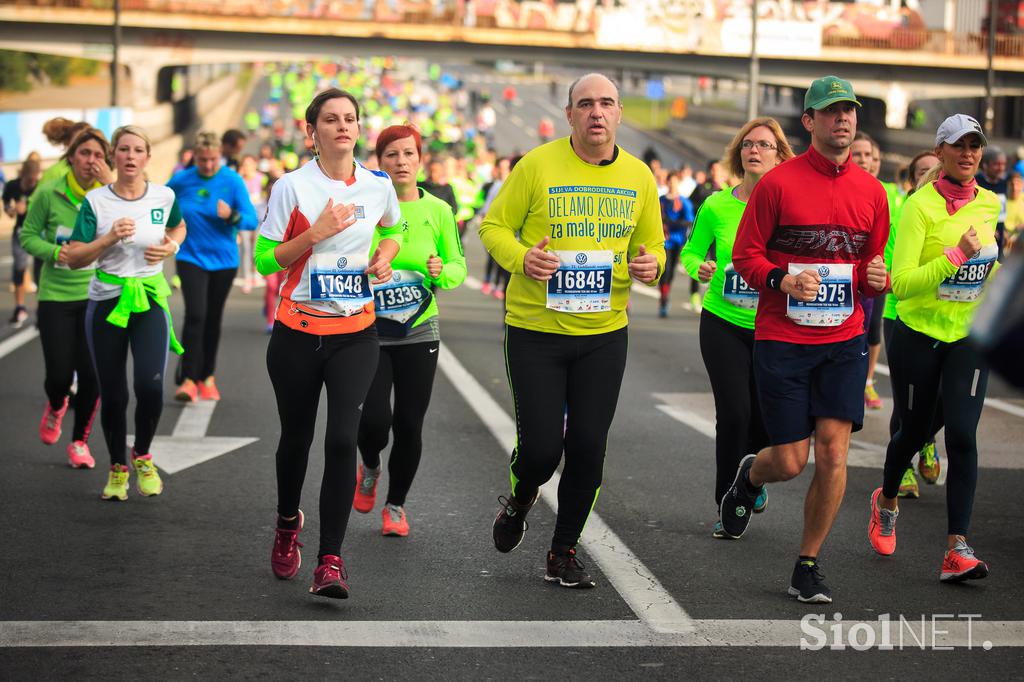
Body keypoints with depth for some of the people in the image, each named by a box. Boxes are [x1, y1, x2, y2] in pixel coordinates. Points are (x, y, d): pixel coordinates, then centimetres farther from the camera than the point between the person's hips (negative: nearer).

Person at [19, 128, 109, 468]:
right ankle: (56, 406, 37)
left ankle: (79, 441, 22)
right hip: (55, 296, -1)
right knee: (59, 374, -2)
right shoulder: (49, 194, -6)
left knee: (91, 374, -1)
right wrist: (53, 251, -18)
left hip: (95, 296, 1)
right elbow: (28, 235, 1)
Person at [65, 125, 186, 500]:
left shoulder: (164, 196, 0)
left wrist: (171, 247, 1)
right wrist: (110, 238, -20)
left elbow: (178, 227, 22)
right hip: (106, 302, 0)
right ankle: (117, 468, 26)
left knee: (151, 385, -15)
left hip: (150, 300, 0)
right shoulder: (96, 201, -5)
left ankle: (142, 455, 13)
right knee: (112, 394, 4)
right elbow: (74, 258, -7)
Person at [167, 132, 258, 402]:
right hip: (191, 257, -1)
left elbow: (252, 220, -11)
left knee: (213, 319, 10)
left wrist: (232, 216, -28)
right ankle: (188, 380, -16)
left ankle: (207, 376, 25)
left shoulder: (233, 181, -8)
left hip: (223, 259, 1)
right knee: (195, 315, -17)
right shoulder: (181, 181, -5)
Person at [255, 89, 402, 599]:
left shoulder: (379, 185, 4)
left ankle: (330, 561, -10)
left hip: (355, 333, 1)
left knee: (342, 439, -15)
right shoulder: (292, 186, -6)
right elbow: (265, 260, -5)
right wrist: (316, 233, -17)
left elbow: (394, 229, 25)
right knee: (296, 437, 12)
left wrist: (385, 255, 3)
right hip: (297, 332, -1)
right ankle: (287, 524, 43)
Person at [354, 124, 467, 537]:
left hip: (419, 333, 2)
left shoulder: (438, 211, 0)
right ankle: (369, 468, 22)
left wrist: (442, 272, -13)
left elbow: (459, 266, 9)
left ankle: (396, 504, 26)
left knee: (409, 426, 4)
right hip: (370, 331, -2)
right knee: (375, 418, -15)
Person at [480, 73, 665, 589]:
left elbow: (652, 244, 15)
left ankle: (564, 552, 21)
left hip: (604, 335, 3)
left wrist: (651, 265, -9)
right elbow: (493, 227, -2)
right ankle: (519, 502, 32)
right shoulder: (538, 165, -8)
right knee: (540, 448, -5)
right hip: (535, 332, -3)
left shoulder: (639, 177, 4)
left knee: (588, 448, 3)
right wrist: (521, 258, -22)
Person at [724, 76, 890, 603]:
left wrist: (877, 279, -5)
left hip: (844, 341, 3)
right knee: (790, 461, 0)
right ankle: (749, 476, 38)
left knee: (833, 452, -6)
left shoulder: (871, 191, 7)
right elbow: (744, 254, -2)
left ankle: (808, 567, 9)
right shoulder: (778, 182, -5)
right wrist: (782, 280, -20)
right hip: (782, 339, -3)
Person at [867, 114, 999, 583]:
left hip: (969, 338, 3)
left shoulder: (991, 204, 3)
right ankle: (886, 500, 44)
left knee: (962, 435, -12)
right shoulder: (921, 206, -14)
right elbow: (901, 283, -21)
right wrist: (956, 256, -27)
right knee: (914, 433, 12)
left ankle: (957, 550, -12)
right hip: (918, 336, -3)